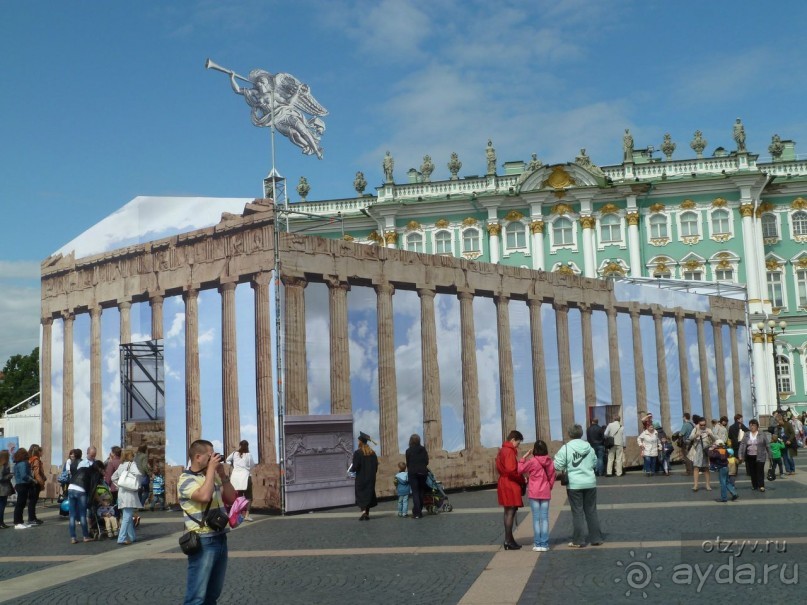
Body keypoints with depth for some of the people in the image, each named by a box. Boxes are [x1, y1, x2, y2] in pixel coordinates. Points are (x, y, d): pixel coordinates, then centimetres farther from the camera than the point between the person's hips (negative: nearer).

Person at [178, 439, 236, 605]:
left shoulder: (212, 476, 12)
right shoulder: (186, 479, -11)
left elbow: (231, 499, 15)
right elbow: (204, 496, -29)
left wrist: (223, 475, 3)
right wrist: (211, 468, -18)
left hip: (220, 538, 8)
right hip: (203, 541, -8)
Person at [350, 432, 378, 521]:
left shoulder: (357, 453, -13)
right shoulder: (372, 453, 4)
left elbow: (355, 466, -16)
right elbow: (376, 465, 6)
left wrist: (351, 469, 4)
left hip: (361, 478, -5)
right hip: (371, 478, 5)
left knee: (361, 494, 1)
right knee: (369, 494, 12)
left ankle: (363, 511, -18)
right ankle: (367, 514, 13)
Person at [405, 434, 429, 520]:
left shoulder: (408, 451, -2)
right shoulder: (423, 449, 4)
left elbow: (408, 462, 3)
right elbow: (427, 461, 3)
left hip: (413, 473, -2)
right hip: (423, 472, 3)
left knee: (415, 492, -3)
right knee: (421, 492, 11)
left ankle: (416, 513, -11)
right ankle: (419, 511, 13)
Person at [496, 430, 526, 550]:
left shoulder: (502, 450, 15)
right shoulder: (510, 451, -16)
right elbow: (511, 470, -24)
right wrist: (523, 480, -11)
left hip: (504, 484, 10)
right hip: (510, 485, -10)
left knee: (508, 512, 15)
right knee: (510, 512, -7)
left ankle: (509, 539, 21)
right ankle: (508, 541, -5)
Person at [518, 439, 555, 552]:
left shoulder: (532, 462, -12)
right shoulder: (549, 462, 0)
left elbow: (520, 470, -4)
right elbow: (552, 476, 7)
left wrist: (524, 457, 1)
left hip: (534, 493, -3)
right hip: (546, 493, 3)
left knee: (536, 518, 3)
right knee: (545, 518, 4)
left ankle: (537, 544, 3)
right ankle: (544, 544, 3)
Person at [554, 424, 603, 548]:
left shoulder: (565, 448, -10)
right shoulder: (589, 447, 4)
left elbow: (558, 466, -10)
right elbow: (595, 464, 14)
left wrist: (567, 466, 10)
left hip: (574, 485, -3)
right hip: (590, 483, 3)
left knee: (577, 513, 3)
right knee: (591, 511, 12)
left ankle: (578, 541, 6)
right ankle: (596, 538, 17)